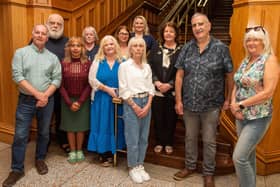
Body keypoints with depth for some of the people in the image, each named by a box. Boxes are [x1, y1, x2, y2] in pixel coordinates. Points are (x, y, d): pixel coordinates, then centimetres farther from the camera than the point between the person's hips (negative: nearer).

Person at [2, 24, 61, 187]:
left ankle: (40, 159, 33)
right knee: (20, 135, 2)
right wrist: (37, 94, -16)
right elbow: (17, 76, -10)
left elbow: (57, 79, 0)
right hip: (26, 100, -2)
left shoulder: (53, 57, 5)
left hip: (47, 100, 2)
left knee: (44, 133, 13)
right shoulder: (21, 53, -1)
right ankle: (17, 169, 15)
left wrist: (45, 95, -14)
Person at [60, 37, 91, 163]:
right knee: (70, 126, 8)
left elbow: (89, 84, -5)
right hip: (67, 100, 1)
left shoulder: (88, 63, -4)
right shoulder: (64, 63, -4)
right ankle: (72, 151, 24)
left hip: (83, 100, 0)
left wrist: (80, 101, -11)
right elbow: (61, 85, -4)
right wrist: (69, 102, -10)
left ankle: (79, 151, 25)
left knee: (81, 126, 7)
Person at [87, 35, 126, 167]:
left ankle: (112, 152, 21)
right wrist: (107, 89, -13)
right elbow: (92, 79, -5)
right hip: (101, 99, -1)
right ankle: (103, 153, 15)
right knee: (102, 124, 4)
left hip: (118, 99, 1)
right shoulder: (98, 61, 3)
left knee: (115, 125, 7)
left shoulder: (121, 61, 4)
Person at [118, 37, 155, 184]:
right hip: (131, 103, -4)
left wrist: (147, 105, -5)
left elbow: (151, 87, 8)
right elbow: (123, 90, -7)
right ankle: (133, 168, 17)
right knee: (133, 138, 1)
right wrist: (135, 106, -10)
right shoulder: (124, 66, -3)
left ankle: (140, 165, 25)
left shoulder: (147, 67, 10)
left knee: (144, 138, 10)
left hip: (146, 102, 5)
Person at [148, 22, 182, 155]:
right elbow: (149, 67, 1)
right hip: (157, 90, 2)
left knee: (171, 118, 8)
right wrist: (157, 82, -13)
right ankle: (159, 142, 26)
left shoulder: (181, 51, -1)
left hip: (172, 91, -2)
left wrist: (169, 84, -15)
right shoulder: (155, 50, 10)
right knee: (158, 117, 9)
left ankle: (168, 143, 26)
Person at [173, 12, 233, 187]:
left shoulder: (221, 48, -7)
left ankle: (208, 173, 31)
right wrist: (178, 100, -1)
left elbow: (229, 76, -1)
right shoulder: (187, 48, 1)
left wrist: (228, 99, 0)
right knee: (190, 138, 17)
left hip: (211, 105, -2)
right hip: (189, 103, 3)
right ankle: (190, 166, 38)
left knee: (209, 141, 11)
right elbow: (179, 75, 2)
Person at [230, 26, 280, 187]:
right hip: (241, 116, 7)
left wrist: (241, 104, -16)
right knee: (248, 155, 18)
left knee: (239, 157, -10)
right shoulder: (246, 60, 9)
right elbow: (236, 85, 11)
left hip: (258, 118, -7)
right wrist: (233, 103, -8)